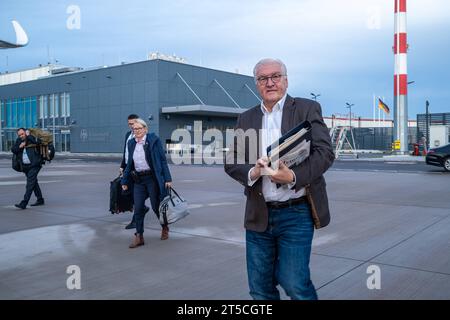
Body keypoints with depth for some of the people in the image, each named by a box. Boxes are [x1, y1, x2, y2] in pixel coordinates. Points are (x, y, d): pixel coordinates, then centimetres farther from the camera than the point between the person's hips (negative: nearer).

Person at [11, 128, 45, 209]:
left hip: (34, 165, -8)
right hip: (25, 166, 8)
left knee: (30, 184, -13)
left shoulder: (32, 138, -6)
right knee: (34, 182, 17)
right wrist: (19, 147, -10)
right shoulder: (19, 140, 10)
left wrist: (28, 136, -16)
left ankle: (24, 203, -16)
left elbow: (38, 142, -27)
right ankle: (40, 200, 28)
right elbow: (13, 150, 7)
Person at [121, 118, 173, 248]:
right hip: (138, 180, 4)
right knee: (138, 208, 0)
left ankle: (165, 228, 31)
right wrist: (124, 181, 15)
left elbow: (162, 160, -5)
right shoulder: (131, 143, 9)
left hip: (152, 178, -4)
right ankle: (139, 236, 11)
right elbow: (129, 164, 16)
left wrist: (167, 179, -9)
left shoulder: (154, 140, -5)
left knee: (156, 206, 5)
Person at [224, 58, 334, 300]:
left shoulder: (308, 109, 0)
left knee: (295, 284, -5)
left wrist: (294, 176, -24)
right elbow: (231, 162, 6)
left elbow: (325, 152, -8)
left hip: (296, 213, -4)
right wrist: (252, 172, -15)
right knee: (260, 289, 12)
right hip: (258, 215, 4)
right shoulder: (246, 119, 11)